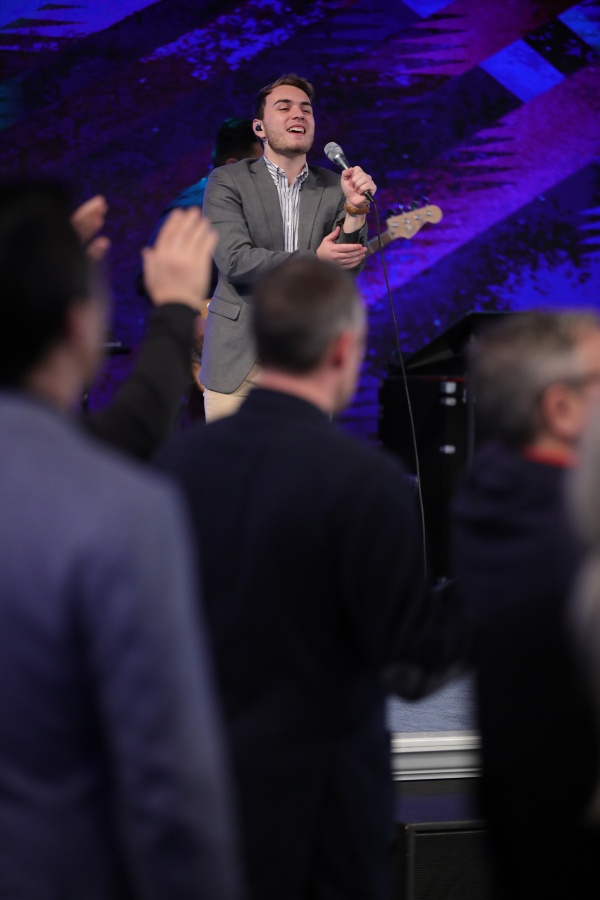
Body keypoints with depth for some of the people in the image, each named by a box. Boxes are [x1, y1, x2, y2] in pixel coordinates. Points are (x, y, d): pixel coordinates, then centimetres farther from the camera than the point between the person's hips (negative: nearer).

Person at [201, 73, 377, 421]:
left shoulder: (334, 189, 8)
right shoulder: (228, 181, 0)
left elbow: (349, 268, -1)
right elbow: (235, 260, -13)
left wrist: (356, 207, -16)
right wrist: (314, 260, -19)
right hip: (240, 358, -2)